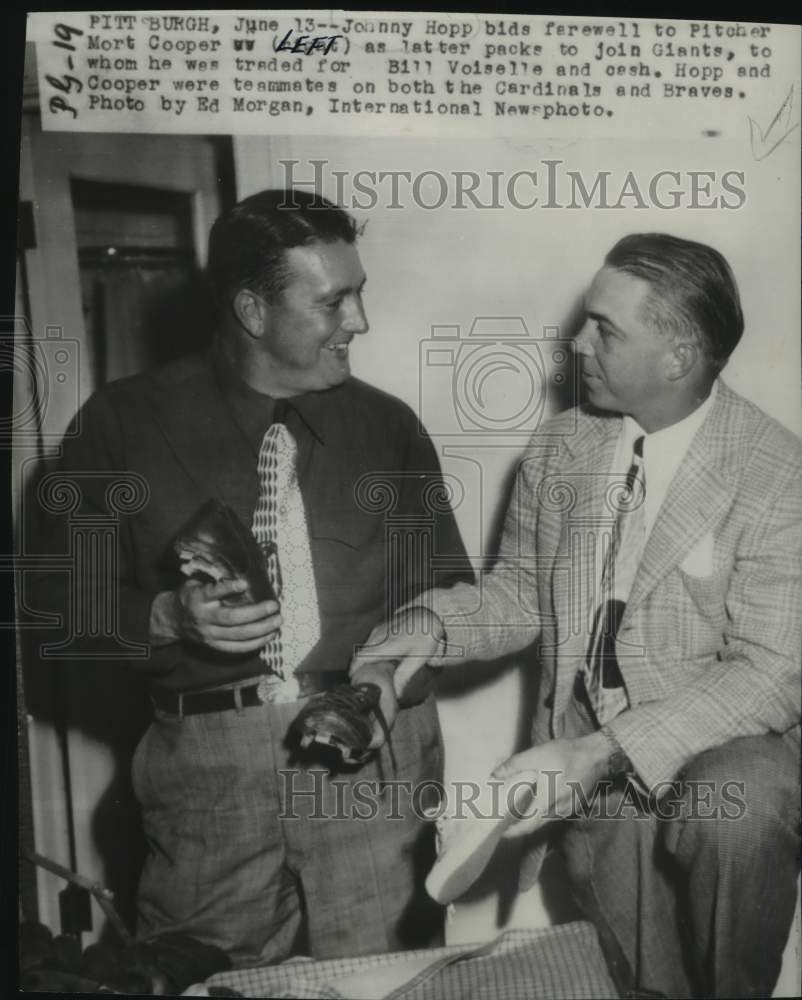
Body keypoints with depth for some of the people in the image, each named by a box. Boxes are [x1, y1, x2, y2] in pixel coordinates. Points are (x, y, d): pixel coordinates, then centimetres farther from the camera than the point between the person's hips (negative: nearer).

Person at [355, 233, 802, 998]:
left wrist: (604, 750, -28)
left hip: (723, 745, -3)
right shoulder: (560, 448, -1)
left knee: (735, 813, -34)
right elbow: (521, 586, 8)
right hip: (587, 767, 4)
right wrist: (434, 624, -13)